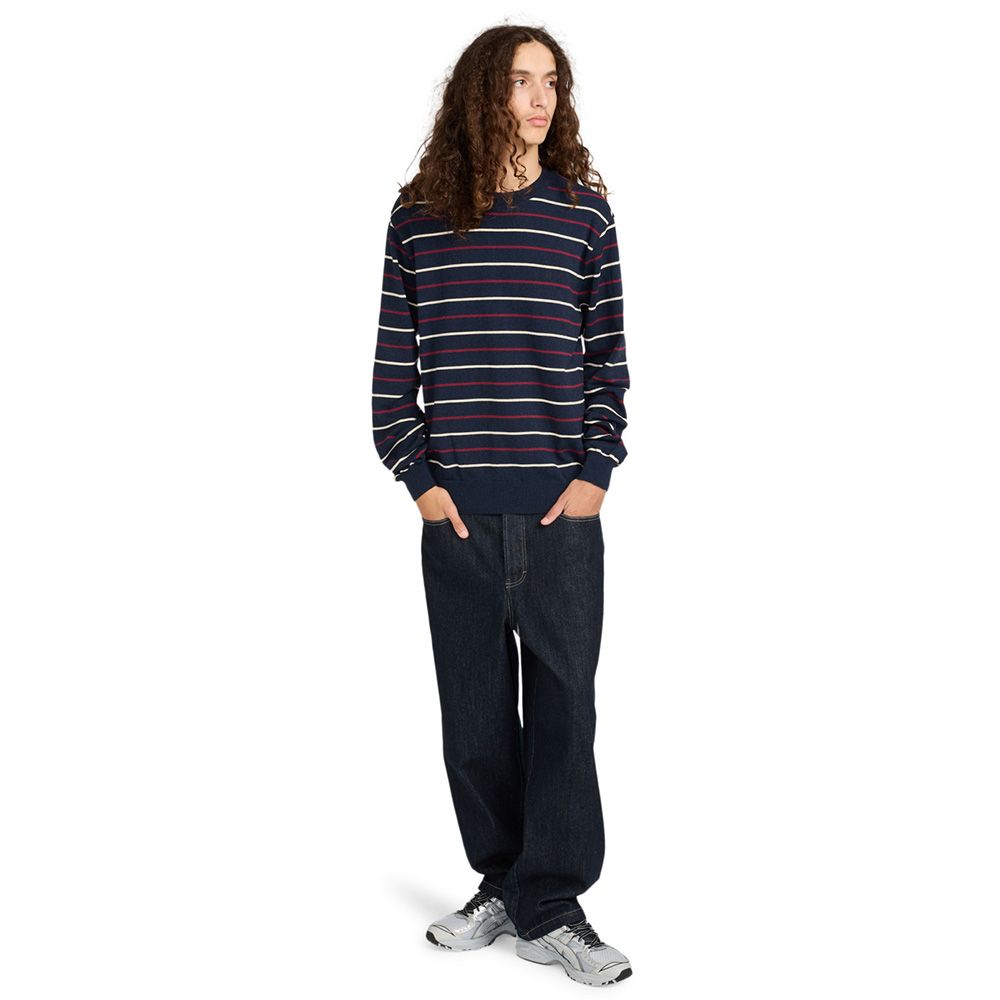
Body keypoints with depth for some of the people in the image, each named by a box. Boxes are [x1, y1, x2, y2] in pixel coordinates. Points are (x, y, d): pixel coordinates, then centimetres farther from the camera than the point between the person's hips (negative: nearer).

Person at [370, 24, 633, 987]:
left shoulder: (584, 211, 4)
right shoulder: (418, 216, 4)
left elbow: (608, 356, 5)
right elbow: (392, 360, 5)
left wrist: (596, 472, -4)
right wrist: (418, 477, -2)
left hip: (563, 511, 0)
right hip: (457, 511, 1)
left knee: (563, 706, 2)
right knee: (475, 709, 9)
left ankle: (550, 906, 13)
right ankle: (501, 881, 25)